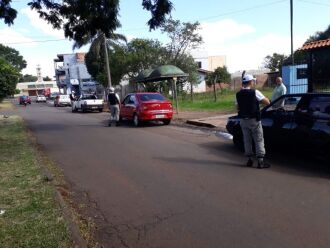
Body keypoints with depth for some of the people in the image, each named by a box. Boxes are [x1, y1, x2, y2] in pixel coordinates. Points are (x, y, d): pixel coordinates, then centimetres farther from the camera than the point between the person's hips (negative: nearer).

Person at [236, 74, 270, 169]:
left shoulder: (238, 94, 3)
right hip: (254, 120, -5)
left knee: (247, 140, 12)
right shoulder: (255, 92, -12)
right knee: (259, 140, 2)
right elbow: (267, 102, -10)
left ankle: (249, 160, 16)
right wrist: (261, 98, 9)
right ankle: (260, 161, 3)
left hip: (243, 120, 5)